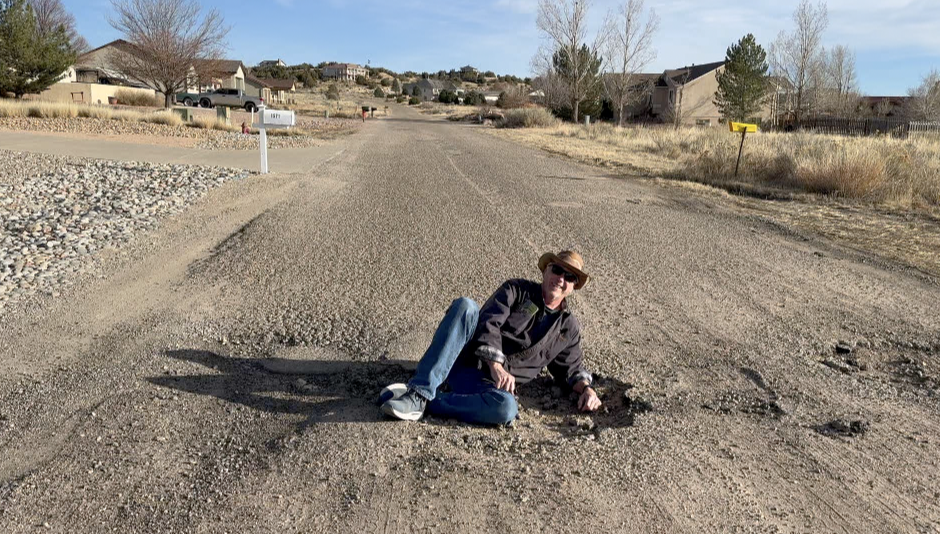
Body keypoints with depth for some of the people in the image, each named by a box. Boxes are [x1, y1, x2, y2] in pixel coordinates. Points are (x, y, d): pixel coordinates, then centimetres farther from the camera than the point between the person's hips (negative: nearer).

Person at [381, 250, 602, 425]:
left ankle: (420, 401, -28)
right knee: (465, 305, -31)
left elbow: (571, 367, 28)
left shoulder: (568, 328, 18)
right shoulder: (516, 290, 8)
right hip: (463, 359, -1)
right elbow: (489, 323, -5)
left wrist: (586, 388, 6)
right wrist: (496, 365, -19)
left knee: (506, 408, -37)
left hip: (486, 382, 1)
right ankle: (420, 389, -38)